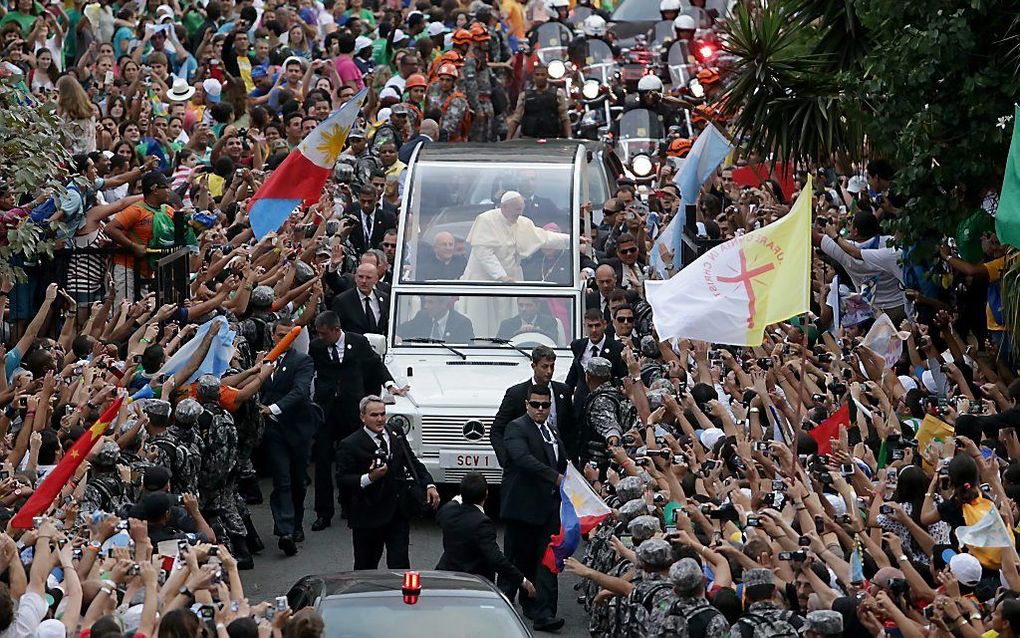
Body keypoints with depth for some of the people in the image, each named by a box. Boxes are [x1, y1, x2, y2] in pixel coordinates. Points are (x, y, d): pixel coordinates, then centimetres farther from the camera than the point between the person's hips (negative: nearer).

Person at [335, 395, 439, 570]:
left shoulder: (396, 435, 9)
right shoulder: (350, 445, -9)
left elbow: (413, 462, 16)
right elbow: (342, 480, -12)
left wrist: (429, 484, 3)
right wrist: (369, 478, -26)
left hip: (399, 514, 4)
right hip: (369, 515, -4)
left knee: (400, 564, 0)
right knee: (365, 567, 6)